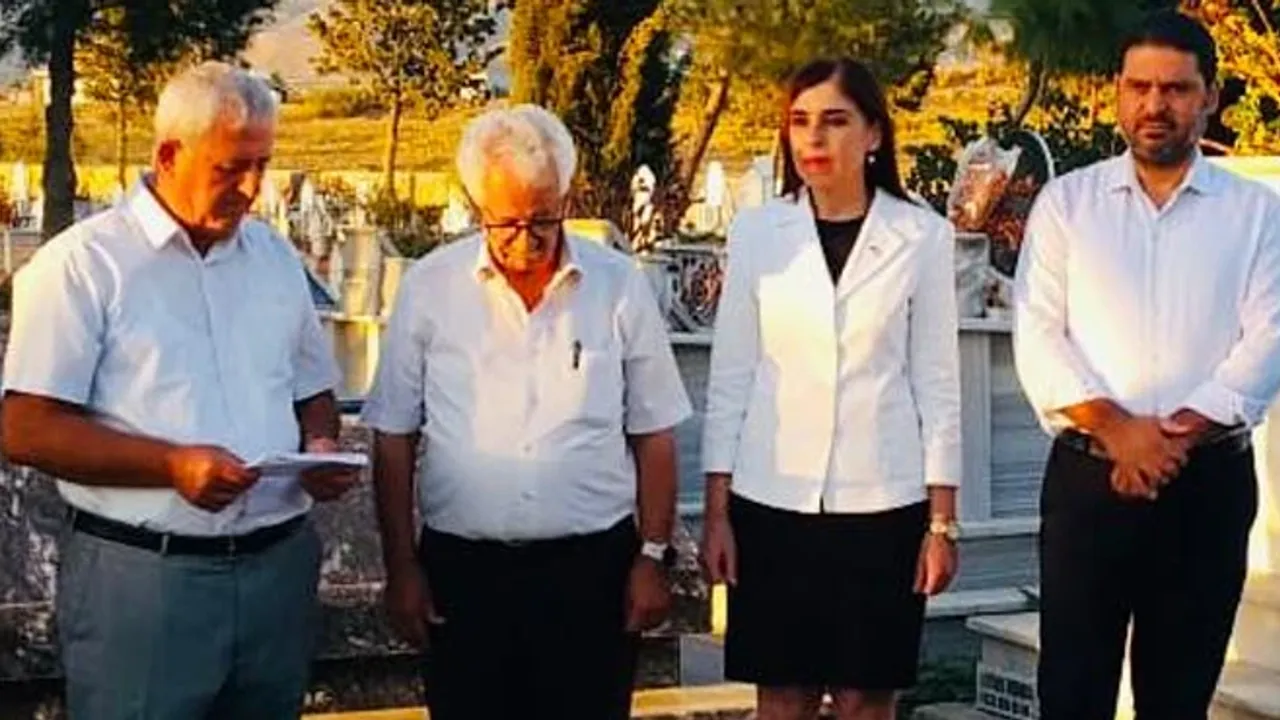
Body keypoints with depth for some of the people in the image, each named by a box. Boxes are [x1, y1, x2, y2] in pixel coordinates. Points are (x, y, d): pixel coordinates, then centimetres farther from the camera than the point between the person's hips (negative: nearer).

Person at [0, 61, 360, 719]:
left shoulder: (277, 259, 13)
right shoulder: (82, 263, -6)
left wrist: (321, 445, 0)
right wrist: (172, 465, -21)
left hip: (278, 566, 5)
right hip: (138, 577, -5)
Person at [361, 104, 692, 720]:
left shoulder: (621, 286, 0)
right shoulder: (429, 287, 0)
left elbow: (652, 434, 5)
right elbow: (394, 438, 4)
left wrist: (653, 557, 3)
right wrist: (400, 565, 2)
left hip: (592, 569, 0)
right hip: (462, 570, 0)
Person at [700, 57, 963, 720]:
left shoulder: (923, 236, -2)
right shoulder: (756, 231, 1)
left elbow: (937, 384, 1)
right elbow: (730, 378, 4)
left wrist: (942, 522, -2)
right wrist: (716, 513, 1)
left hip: (883, 503, -1)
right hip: (773, 501, 1)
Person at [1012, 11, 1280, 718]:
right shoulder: (1066, 201, 6)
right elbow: (1037, 333, -2)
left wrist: (1176, 437, -15)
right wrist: (1118, 429, -15)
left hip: (1209, 481, 0)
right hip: (1087, 476, 0)